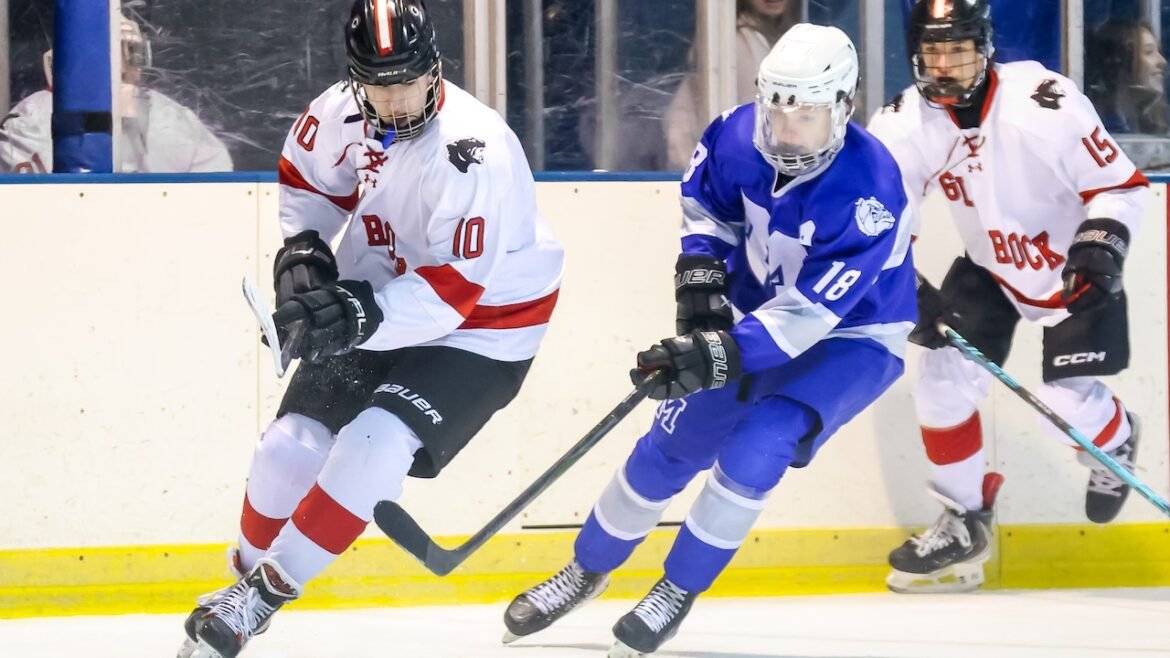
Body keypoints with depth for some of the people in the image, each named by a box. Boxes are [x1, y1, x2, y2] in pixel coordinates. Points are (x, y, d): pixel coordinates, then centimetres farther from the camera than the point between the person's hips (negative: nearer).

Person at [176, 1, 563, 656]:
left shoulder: (473, 152, -31)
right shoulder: (342, 113, -12)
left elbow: (453, 289, -32)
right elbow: (305, 177, 12)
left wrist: (364, 317, -41)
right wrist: (303, 250, -4)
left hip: (482, 320, -6)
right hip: (375, 301, 6)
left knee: (376, 445, -23)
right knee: (295, 443, -1)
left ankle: (266, 593, -11)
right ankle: (246, 573, 23)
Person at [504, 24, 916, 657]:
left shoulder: (869, 190, -35)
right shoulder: (740, 134, -18)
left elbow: (808, 311, -37)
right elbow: (705, 199, 7)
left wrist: (717, 355, -44)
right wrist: (701, 268, -8)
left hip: (851, 337, -5)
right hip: (756, 309, 5)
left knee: (754, 451, -24)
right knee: (672, 443, 3)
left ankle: (677, 592, -4)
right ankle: (587, 569, 26)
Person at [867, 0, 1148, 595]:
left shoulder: (1045, 104, -28)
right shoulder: (904, 125, -16)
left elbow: (1119, 184, -17)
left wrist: (1098, 252, -28)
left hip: (1075, 267, -4)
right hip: (989, 267, 4)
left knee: (1068, 401, -12)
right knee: (943, 378, -8)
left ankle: (1116, 442, 26)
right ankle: (965, 521, 10)